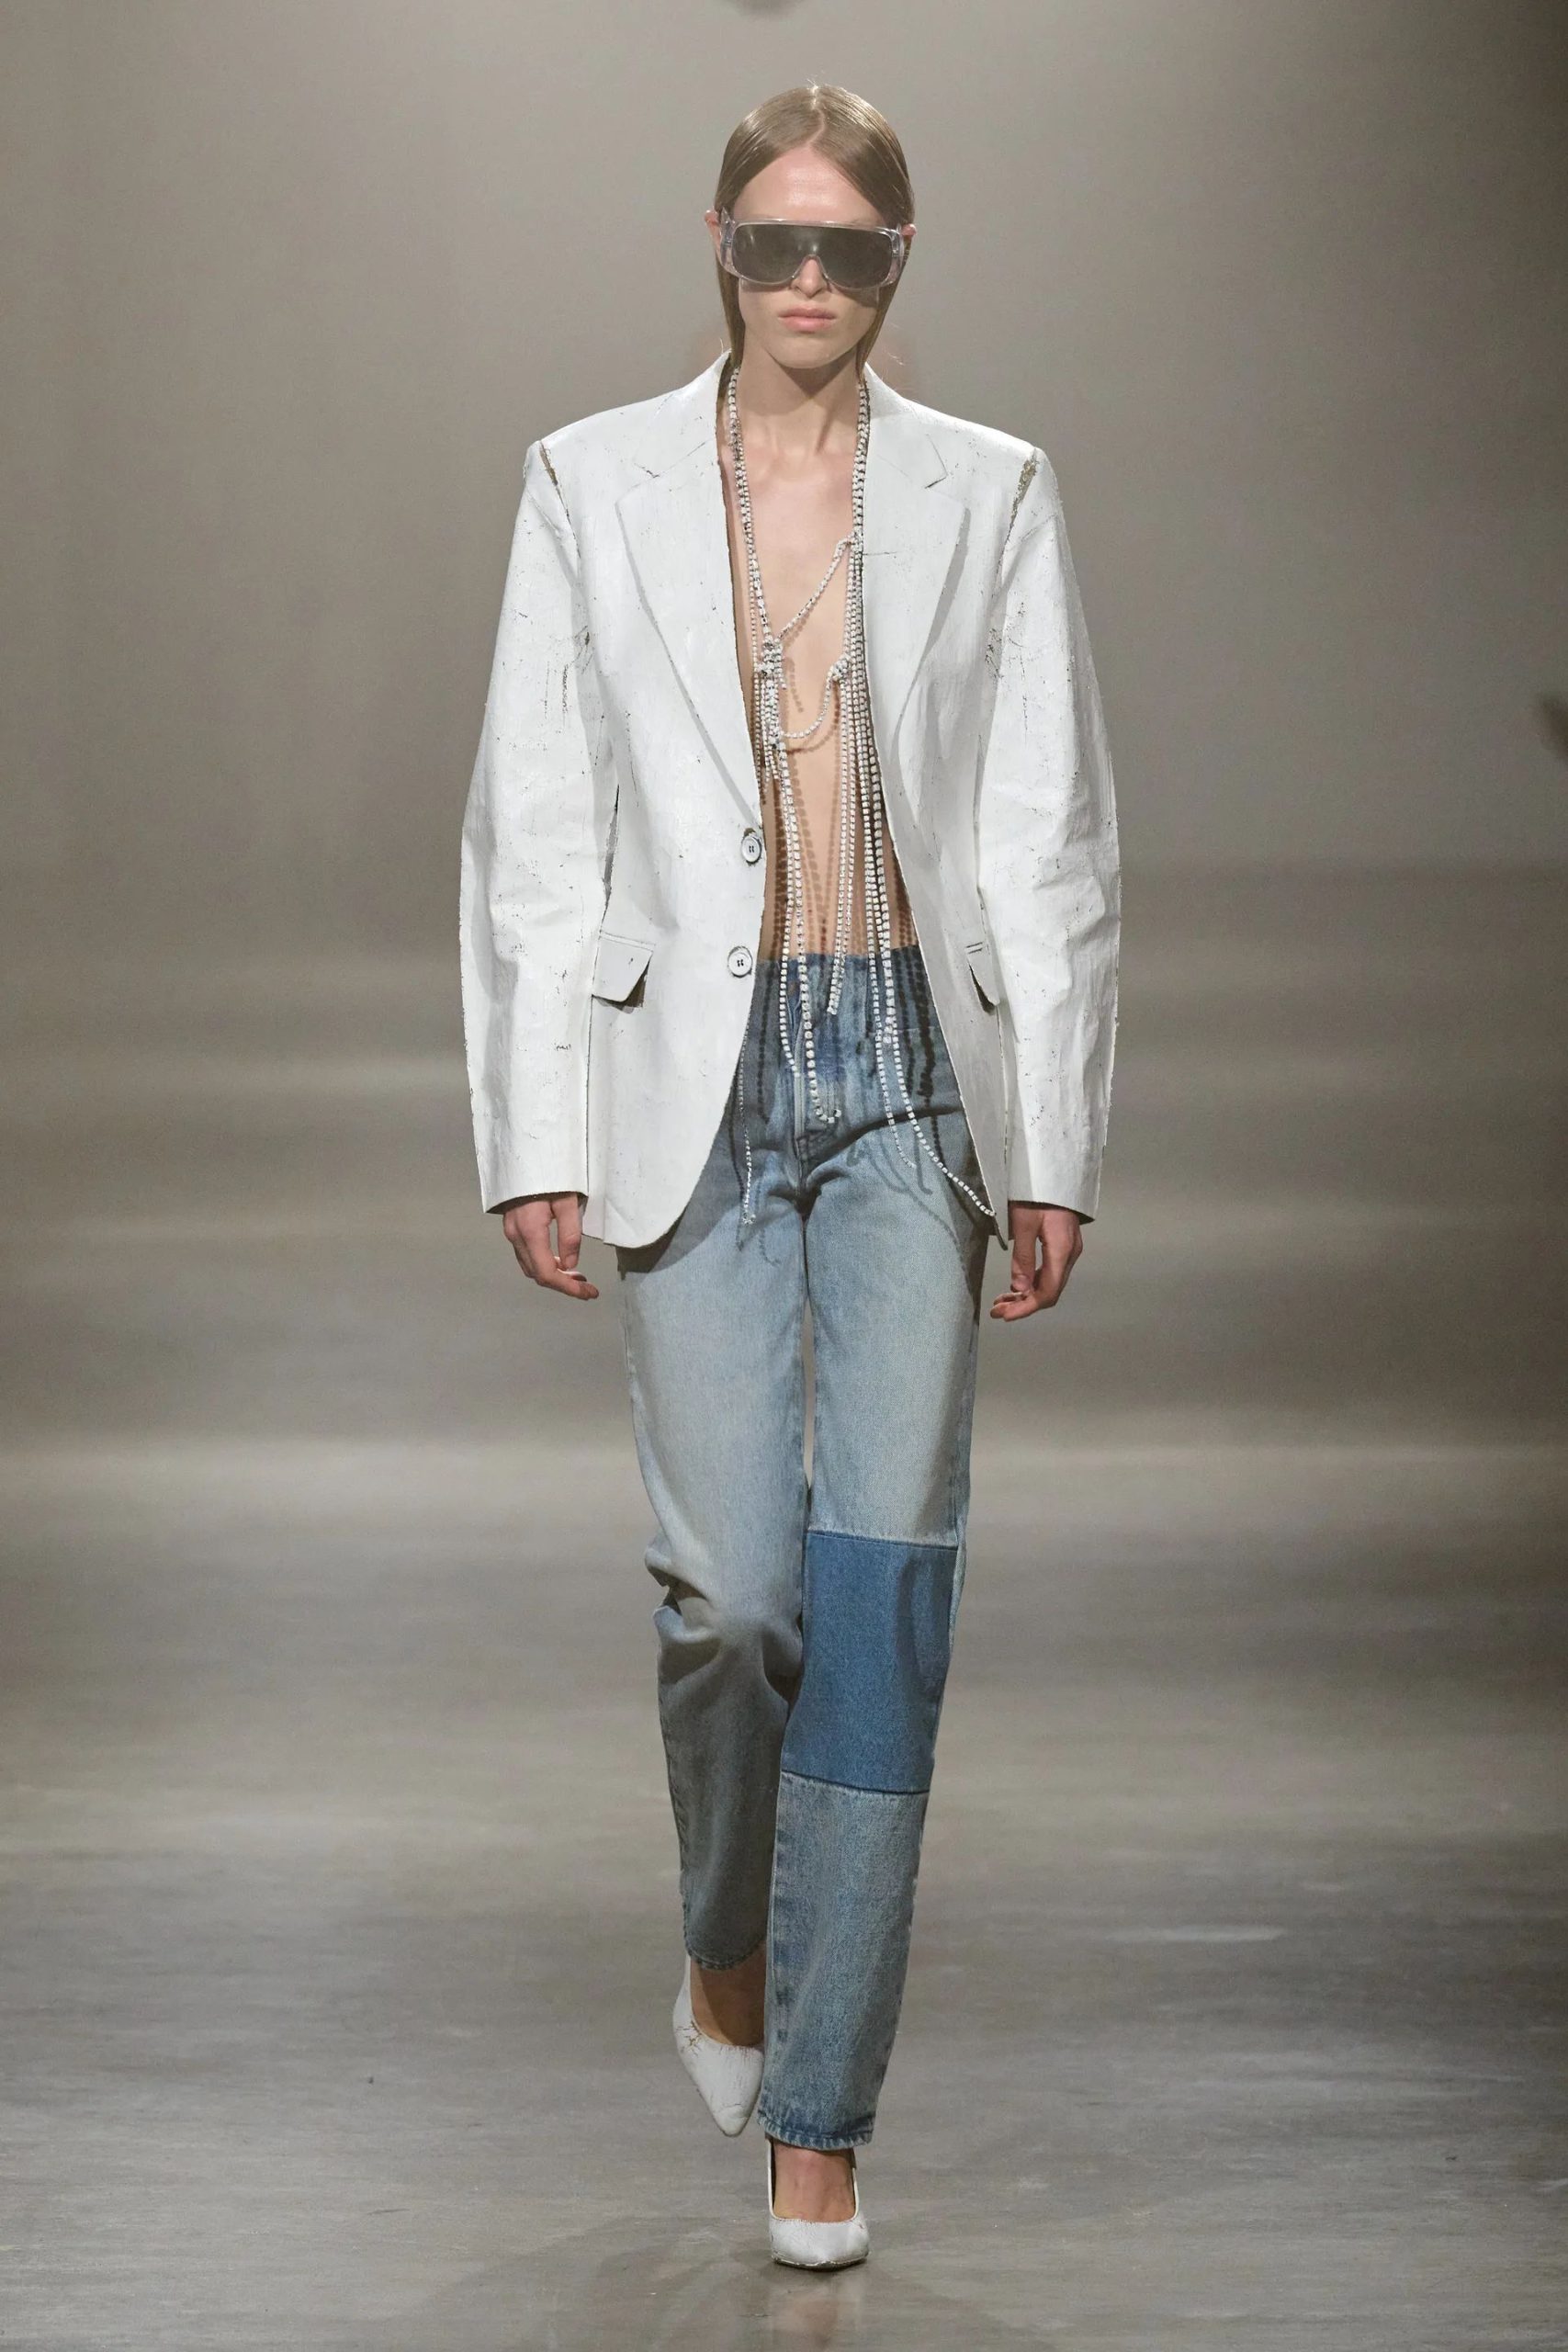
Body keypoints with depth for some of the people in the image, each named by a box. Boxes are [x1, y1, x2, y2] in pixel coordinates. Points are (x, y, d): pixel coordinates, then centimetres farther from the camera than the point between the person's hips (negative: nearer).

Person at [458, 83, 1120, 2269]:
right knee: (735, 1589, -6)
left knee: (885, 1585, -5)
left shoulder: (989, 493, 5)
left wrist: (1057, 1149, 0)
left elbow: (1055, 840, 4)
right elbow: (531, 831, 3)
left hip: (918, 1080, 1)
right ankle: (729, 1928, 26)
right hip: (697, 1081, 0)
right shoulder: (595, 484, 4)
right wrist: (537, 1140, -2)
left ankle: (822, 2108, 3)